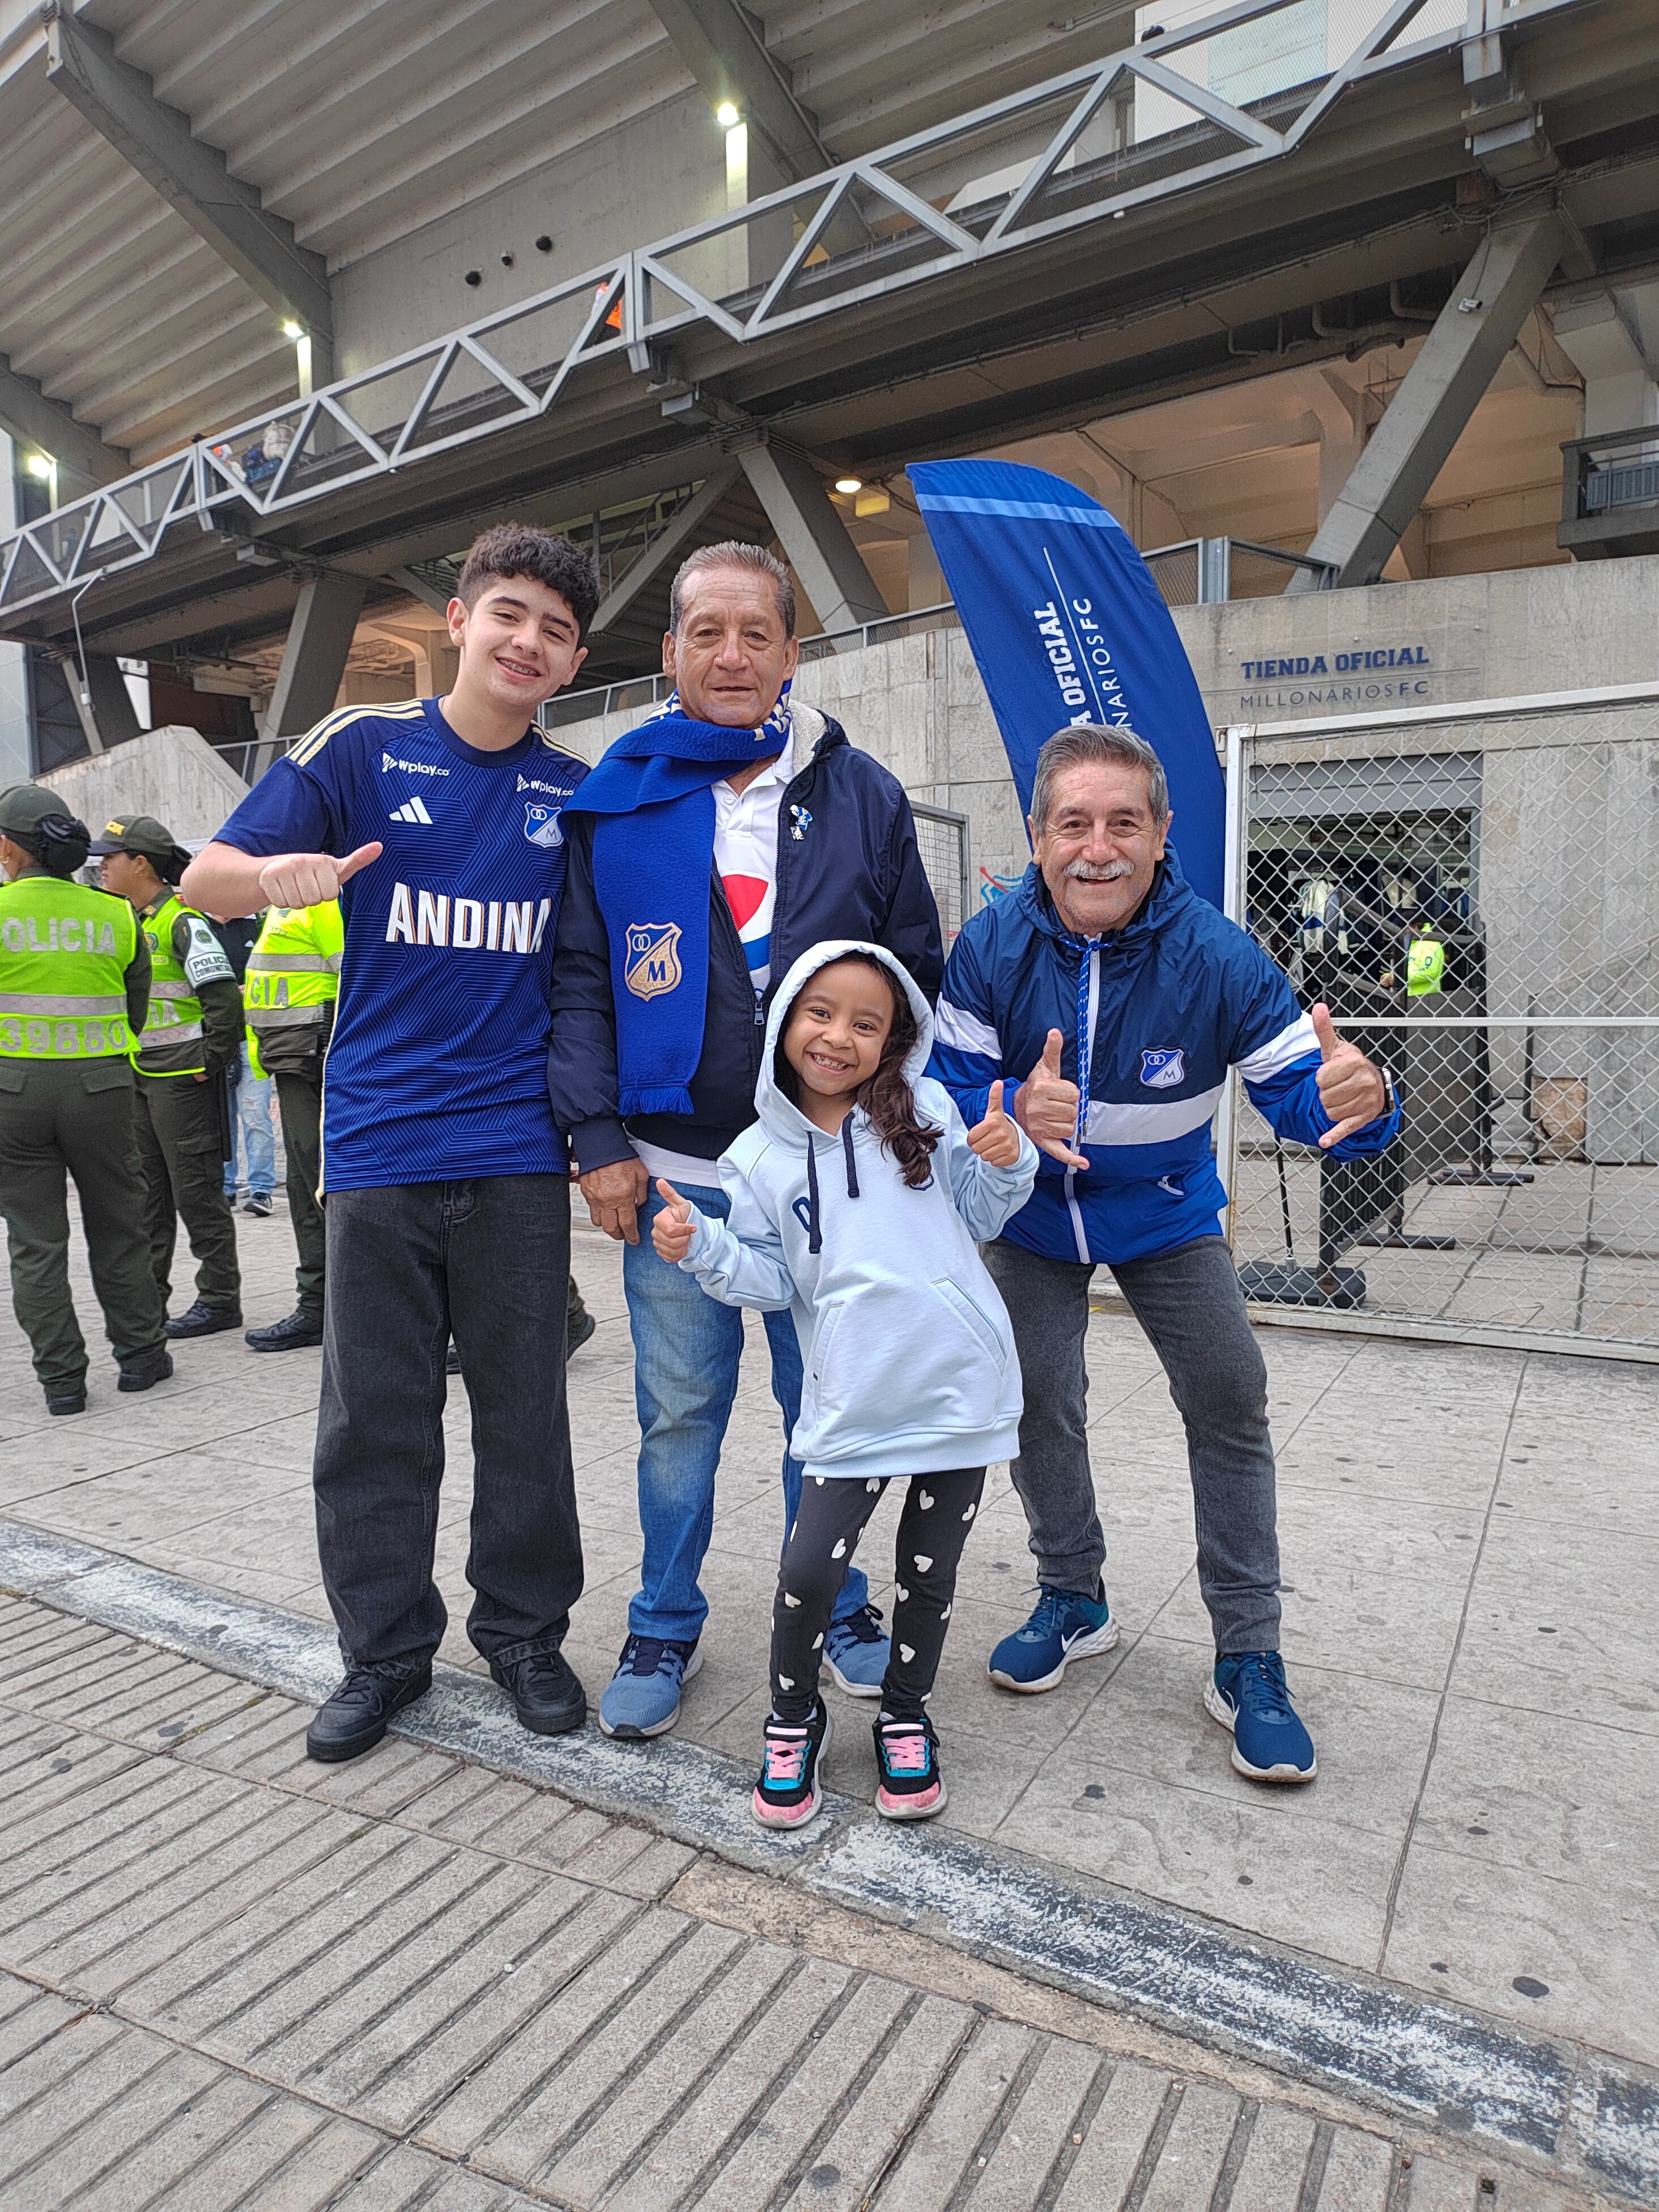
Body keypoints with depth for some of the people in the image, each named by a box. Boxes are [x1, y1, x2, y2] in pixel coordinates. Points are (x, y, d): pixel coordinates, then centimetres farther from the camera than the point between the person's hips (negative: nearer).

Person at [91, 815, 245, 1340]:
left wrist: (209, 1064, -17)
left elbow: (225, 1000, -20)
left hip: (183, 1080, -9)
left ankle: (220, 1299, 7)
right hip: (137, 1079, 9)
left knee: (196, 1193, -3)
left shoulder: (183, 921, -13)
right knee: (146, 1193, 14)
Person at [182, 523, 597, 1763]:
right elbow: (207, 876, 0)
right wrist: (274, 876, -24)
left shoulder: (580, 795, 7)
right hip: (379, 1142, 0)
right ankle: (386, 1651, 26)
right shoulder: (362, 749, 3)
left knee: (525, 1408, 9)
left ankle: (526, 1631, 28)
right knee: (374, 1417, 8)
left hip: (519, 1151, 1)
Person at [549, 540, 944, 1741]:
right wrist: (600, 1136, -5)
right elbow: (580, 979, 2)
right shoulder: (617, 800, 3)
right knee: (679, 1411, 10)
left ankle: (836, 1603, 35)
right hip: (672, 1173, 0)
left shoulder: (863, 797, 3)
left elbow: (918, 977, 6)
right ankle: (665, 1625, 30)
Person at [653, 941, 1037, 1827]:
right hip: (853, 1405, -1)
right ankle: (792, 1721, 26)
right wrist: (703, 1247, -11)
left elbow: (977, 1215, 12)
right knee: (808, 1571, -5)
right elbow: (771, 1280, 5)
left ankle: (905, 1719, 39)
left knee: (928, 1573, 14)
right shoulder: (757, 1158, 2)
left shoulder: (926, 1111, 2)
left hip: (961, 1383, 1)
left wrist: (1005, 1163, -7)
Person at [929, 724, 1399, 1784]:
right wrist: (1015, 1112, -41)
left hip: (1165, 1211, -1)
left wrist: (1358, 1101, -45)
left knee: (1230, 1398, -6)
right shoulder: (992, 948, -22)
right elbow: (951, 1087, -18)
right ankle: (1075, 1598, 30)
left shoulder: (1217, 955, -25)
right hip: (1032, 1210, 1)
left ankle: (1249, 1659, 10)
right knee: (1040, 1400, 5)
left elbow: (1297, 1089, -21)